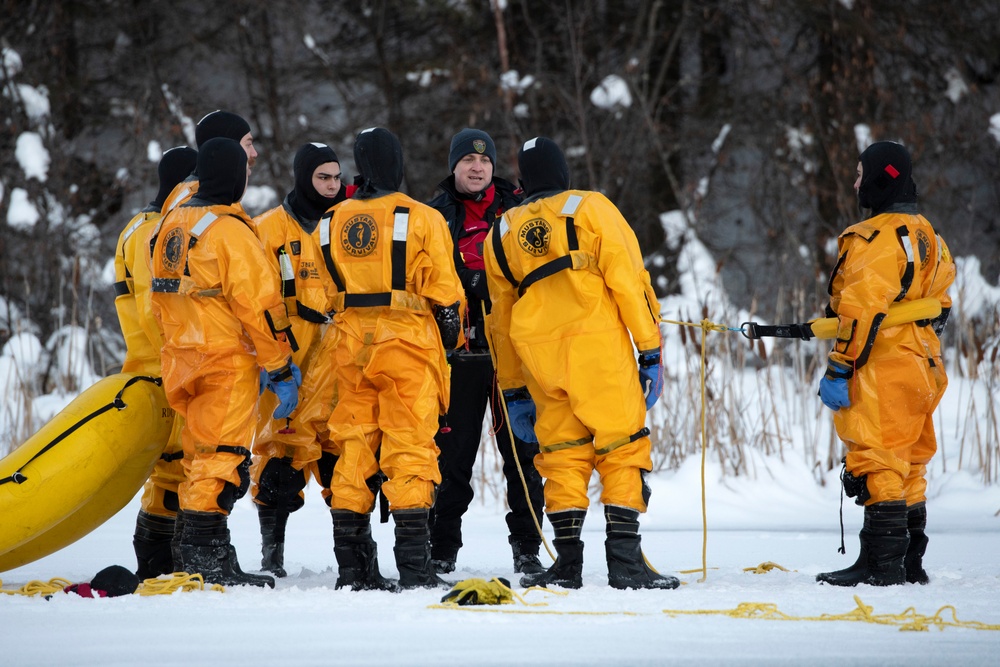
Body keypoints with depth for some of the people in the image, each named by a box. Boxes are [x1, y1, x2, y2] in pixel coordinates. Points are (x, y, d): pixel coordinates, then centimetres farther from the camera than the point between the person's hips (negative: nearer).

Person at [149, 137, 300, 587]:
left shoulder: (169, 225, 12)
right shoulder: (230, 230, -14)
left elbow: (161, 301, 17)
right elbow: (257, 304, -15)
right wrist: (281, 368, -10)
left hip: (180, 361, 8)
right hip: (227, 362, -8)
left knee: (198, 457, 14)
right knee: (222, 459, -6)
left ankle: (193, 558, 17)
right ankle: (209, 557, -10)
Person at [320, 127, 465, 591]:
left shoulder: (331, 223, 8)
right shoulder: (422, 220, -6)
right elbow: (444, 293, -2)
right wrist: (452, 339, 12)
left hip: (349, 345, 4)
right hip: (407, 344, -4)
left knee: (353, 449, 8)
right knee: (409, 448, -3)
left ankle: (352, 568, 8)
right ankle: (414, 565, -8)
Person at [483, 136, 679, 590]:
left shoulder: (502, 234, 18)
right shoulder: (590, 208, 6)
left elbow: (501, 315, 21)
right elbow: (627, 277, -3)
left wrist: (513, 390, 26)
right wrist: (650, 349, -1)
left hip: (539, 357, 4)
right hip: (597, 345, -4)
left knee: (562, 454, 11)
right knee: (623, 445, -1)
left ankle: (567, 561, 5)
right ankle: (624, 560, -9)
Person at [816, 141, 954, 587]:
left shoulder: (876, 236, -14)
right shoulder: (927, 236, 16)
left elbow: (863, 310, -20)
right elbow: (938, 308, 21)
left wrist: (838, 370, -19)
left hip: (881, 369, -10)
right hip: (921, 369, 10)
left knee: (876, 466, -8)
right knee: (906, 468, 14)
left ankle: (881, 563, -10)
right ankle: (910, 563, 16)